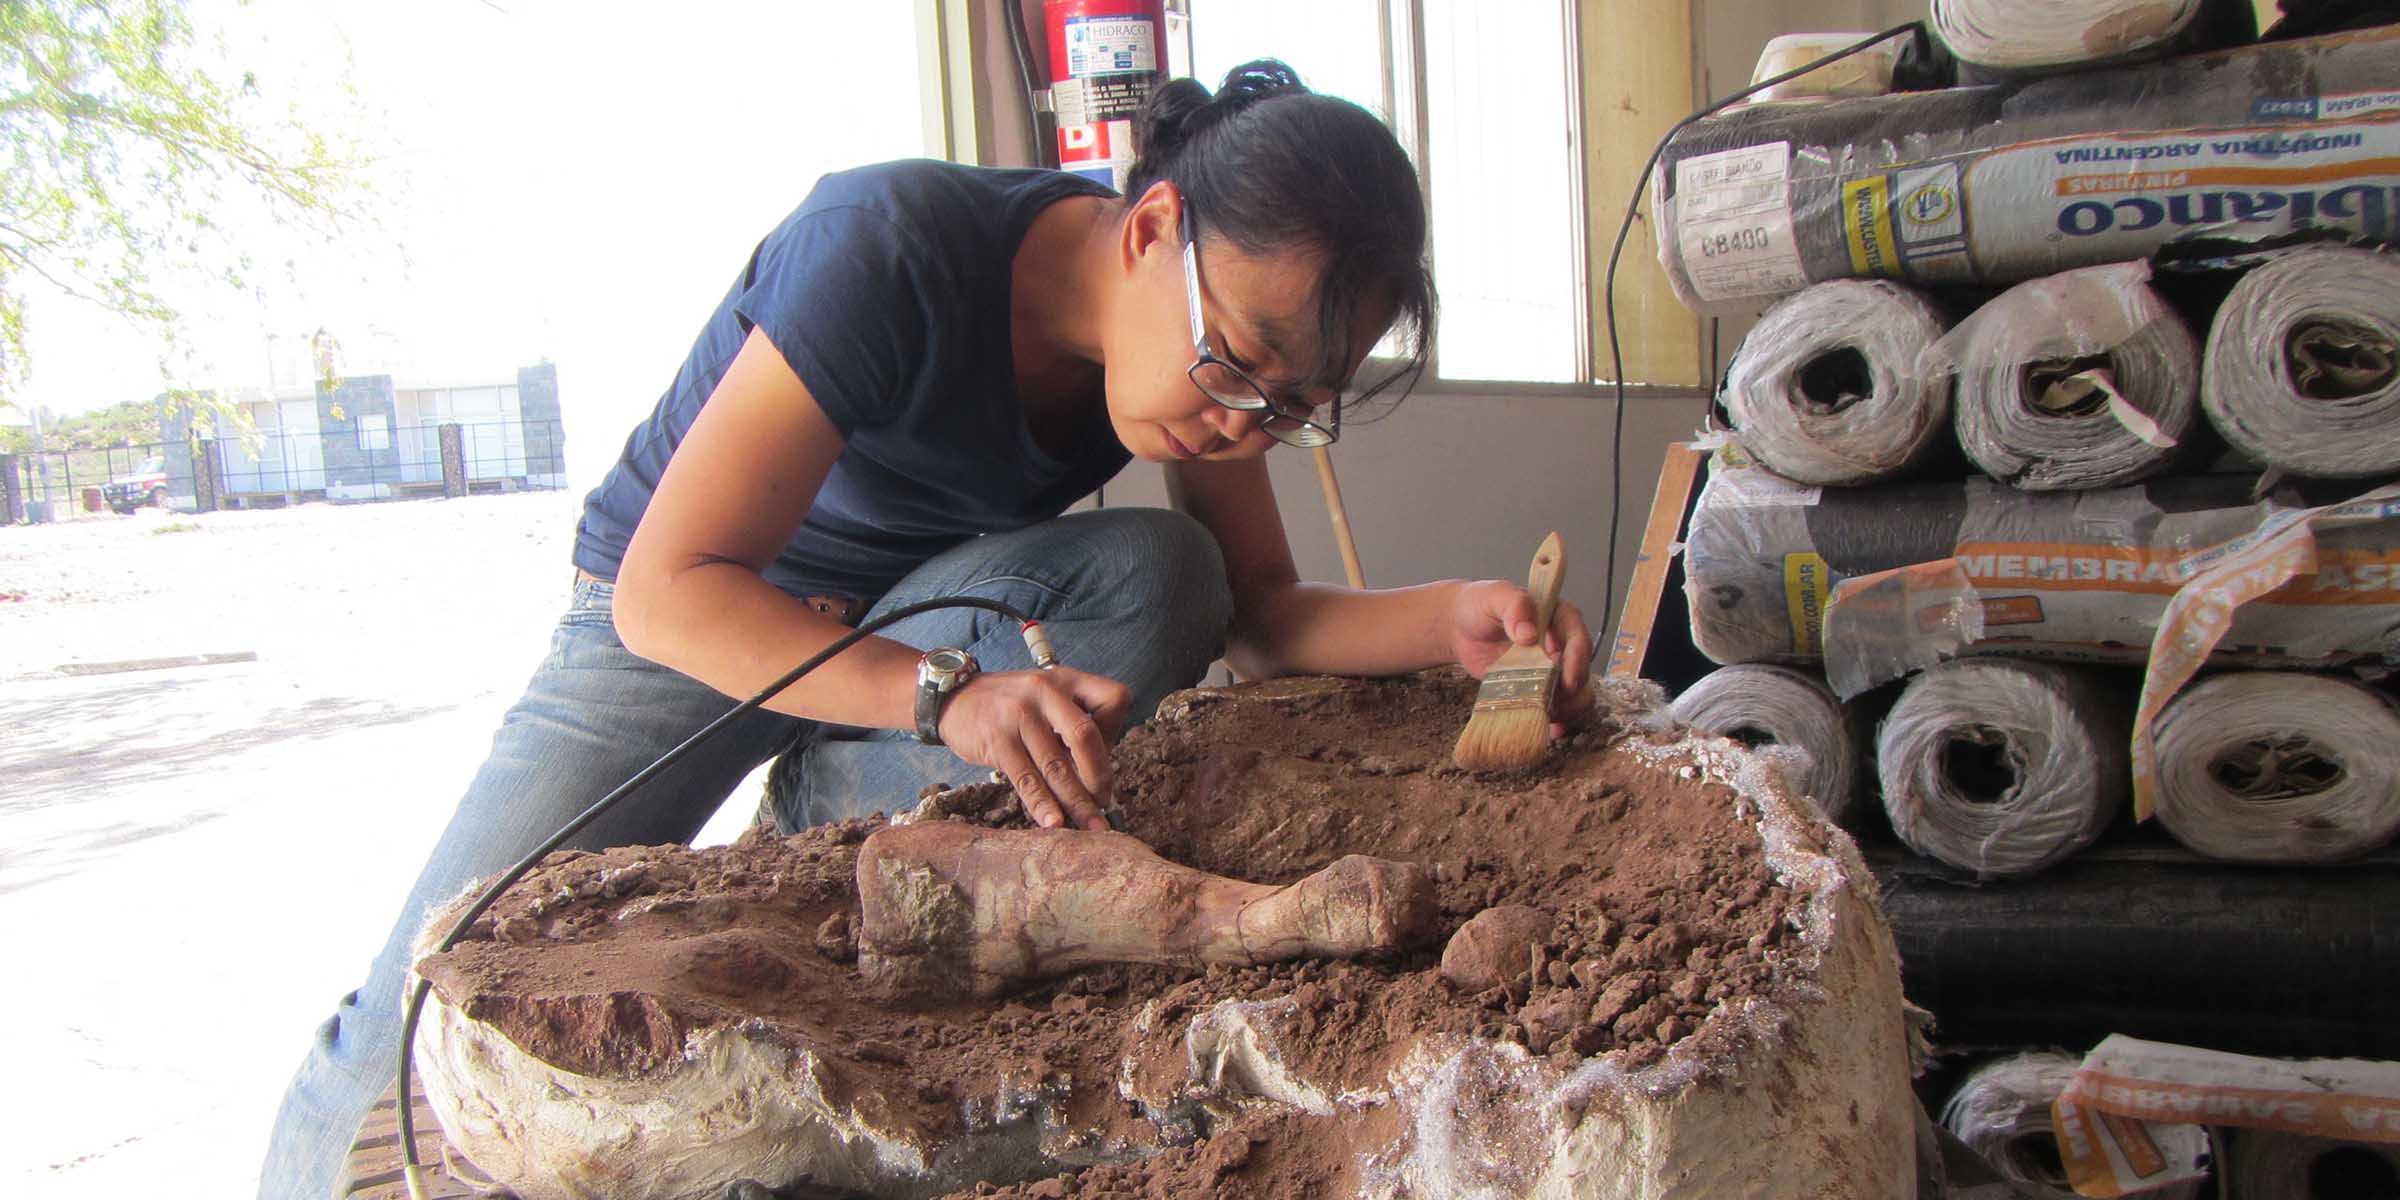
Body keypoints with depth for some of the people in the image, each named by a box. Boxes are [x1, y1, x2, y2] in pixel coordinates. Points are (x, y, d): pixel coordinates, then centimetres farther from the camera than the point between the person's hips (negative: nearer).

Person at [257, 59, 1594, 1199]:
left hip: (926, 603, 5)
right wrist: (946, 694, -47)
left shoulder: (1220, 332, -14)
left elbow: (1266, 611, -11)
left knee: (1158, 570, -24)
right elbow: (668, 588, -33)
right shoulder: (889, 250, -32)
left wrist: (1454, 615, -30)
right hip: (686, 622, -4)